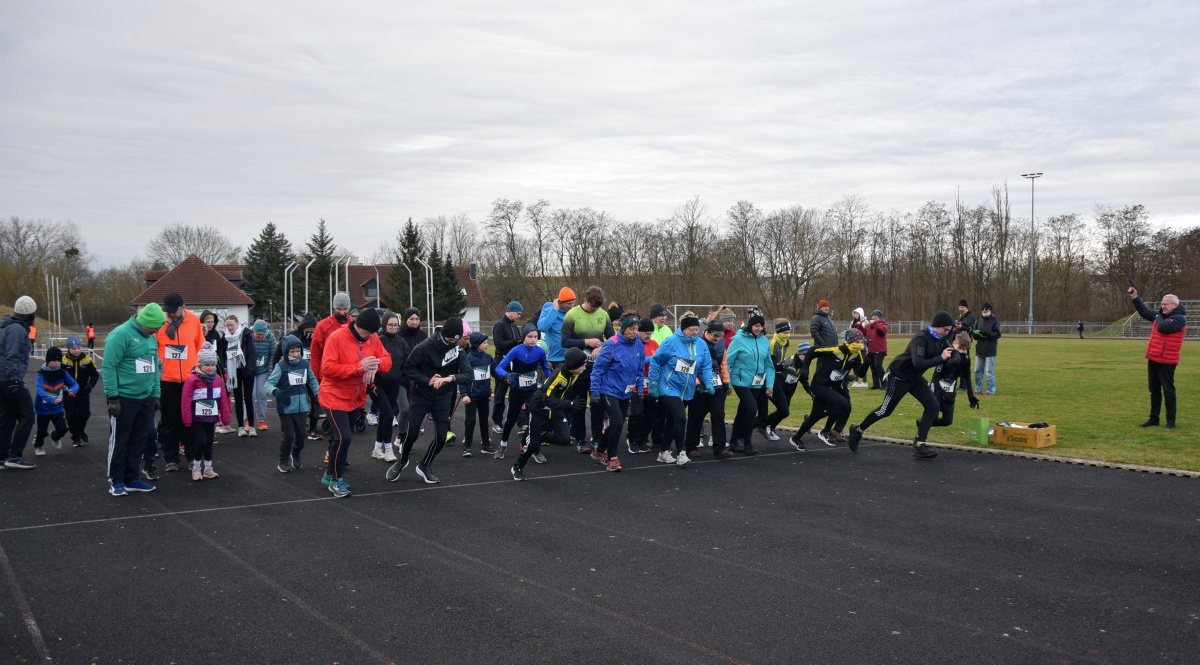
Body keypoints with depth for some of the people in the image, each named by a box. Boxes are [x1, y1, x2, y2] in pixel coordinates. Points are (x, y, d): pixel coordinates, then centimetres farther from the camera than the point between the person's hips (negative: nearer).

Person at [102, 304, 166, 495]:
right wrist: (112, 397, -17)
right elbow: (108, 367, -16)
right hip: (123, 398, -8)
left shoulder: (151, 337, 13)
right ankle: (116, 481, 11)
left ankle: (131, 479, 22)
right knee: (119, 441, 2)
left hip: (145, 398, 8)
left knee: (140, 440, 12)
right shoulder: (121, 335, -14)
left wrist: (155, 394, 16)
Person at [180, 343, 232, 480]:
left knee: (209, 443, 11)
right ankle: (196, 468, 9)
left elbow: (223, 400, 9)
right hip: (197, 418, -5)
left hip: (211, 418, 5)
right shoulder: (192, 379, -12)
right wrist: (187, 420, -13)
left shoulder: (217, 379, 5)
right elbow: (185, 401, -12)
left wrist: (225, 418, 9)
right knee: (201, 442, -9)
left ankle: (208, 468, 22)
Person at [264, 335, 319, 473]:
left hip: (302, 407, 4)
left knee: (301, 434, 9)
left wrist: (317, 393, 13)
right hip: (286, 408, -4)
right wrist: (274, 391, -36)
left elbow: (312, 380, 19)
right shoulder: (281, 367, -12)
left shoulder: (305, 364, 2)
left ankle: (296, 455, 36)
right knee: (288, 436, 0)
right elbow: (268, 383, -16)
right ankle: (283, 462, 18)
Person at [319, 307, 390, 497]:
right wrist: (359, 367, -29)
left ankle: (330, 475, 30)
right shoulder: (337, 337, -19)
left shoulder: (372, 338, 0)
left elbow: (387, 360, 2)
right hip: (335, 396, -7)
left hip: (356, 398, 7)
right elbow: (327, 368, -25)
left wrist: (376, 364, -22)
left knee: (344, 437, 13)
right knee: (343, 437, -14)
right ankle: (335, 479, 4)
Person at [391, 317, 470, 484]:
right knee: (412, 434, -2)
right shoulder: (425, 347, -17)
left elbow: (468, 374, -17)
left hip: (442, 399, 3)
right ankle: (402, 461, 29)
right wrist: (428, 380, -24)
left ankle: (424, 466, 22)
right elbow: (409, 369, -11)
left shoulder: (457, 350, -8)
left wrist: (450, 378, -36)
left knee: (441, 437, -2)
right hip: (420, 396, -3)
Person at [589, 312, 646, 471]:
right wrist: (595, 392, -13)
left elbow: (640, 369, 12)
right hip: (609, 390, -6)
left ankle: (600, 452, 34)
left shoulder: (639, 344, 0)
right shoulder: (611, 344, -17)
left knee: (617, 425, 13)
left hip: (625, 392, 6)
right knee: (617, 423, -16)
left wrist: (639, 390, 9)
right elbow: (598, 368, -13)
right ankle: (612, 458, 2)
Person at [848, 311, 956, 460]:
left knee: (933, 406, -6)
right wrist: (940, 358, -30)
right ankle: (857, 431, 24)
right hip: (899, 376, -8)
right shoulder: (921, 338, -27)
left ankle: (919, 445, -4)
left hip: (915, 378, 8)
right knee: (886, 410, 3)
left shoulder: (940, 339, 0)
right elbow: (918, 363, -36)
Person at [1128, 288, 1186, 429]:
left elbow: (1163, 327, -25)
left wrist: (1159, 315, -6)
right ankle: (1154, 419, 20)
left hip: (1166, 361, -8)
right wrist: (1134, 297, 16)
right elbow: (1144, 312, 22)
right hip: (1153, 359, 8)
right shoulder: (1161, 315, 12)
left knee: (1168, 391, -3)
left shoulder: (1179, 318, -12)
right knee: (1154, 390, 13)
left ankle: (1171, 421, 4)